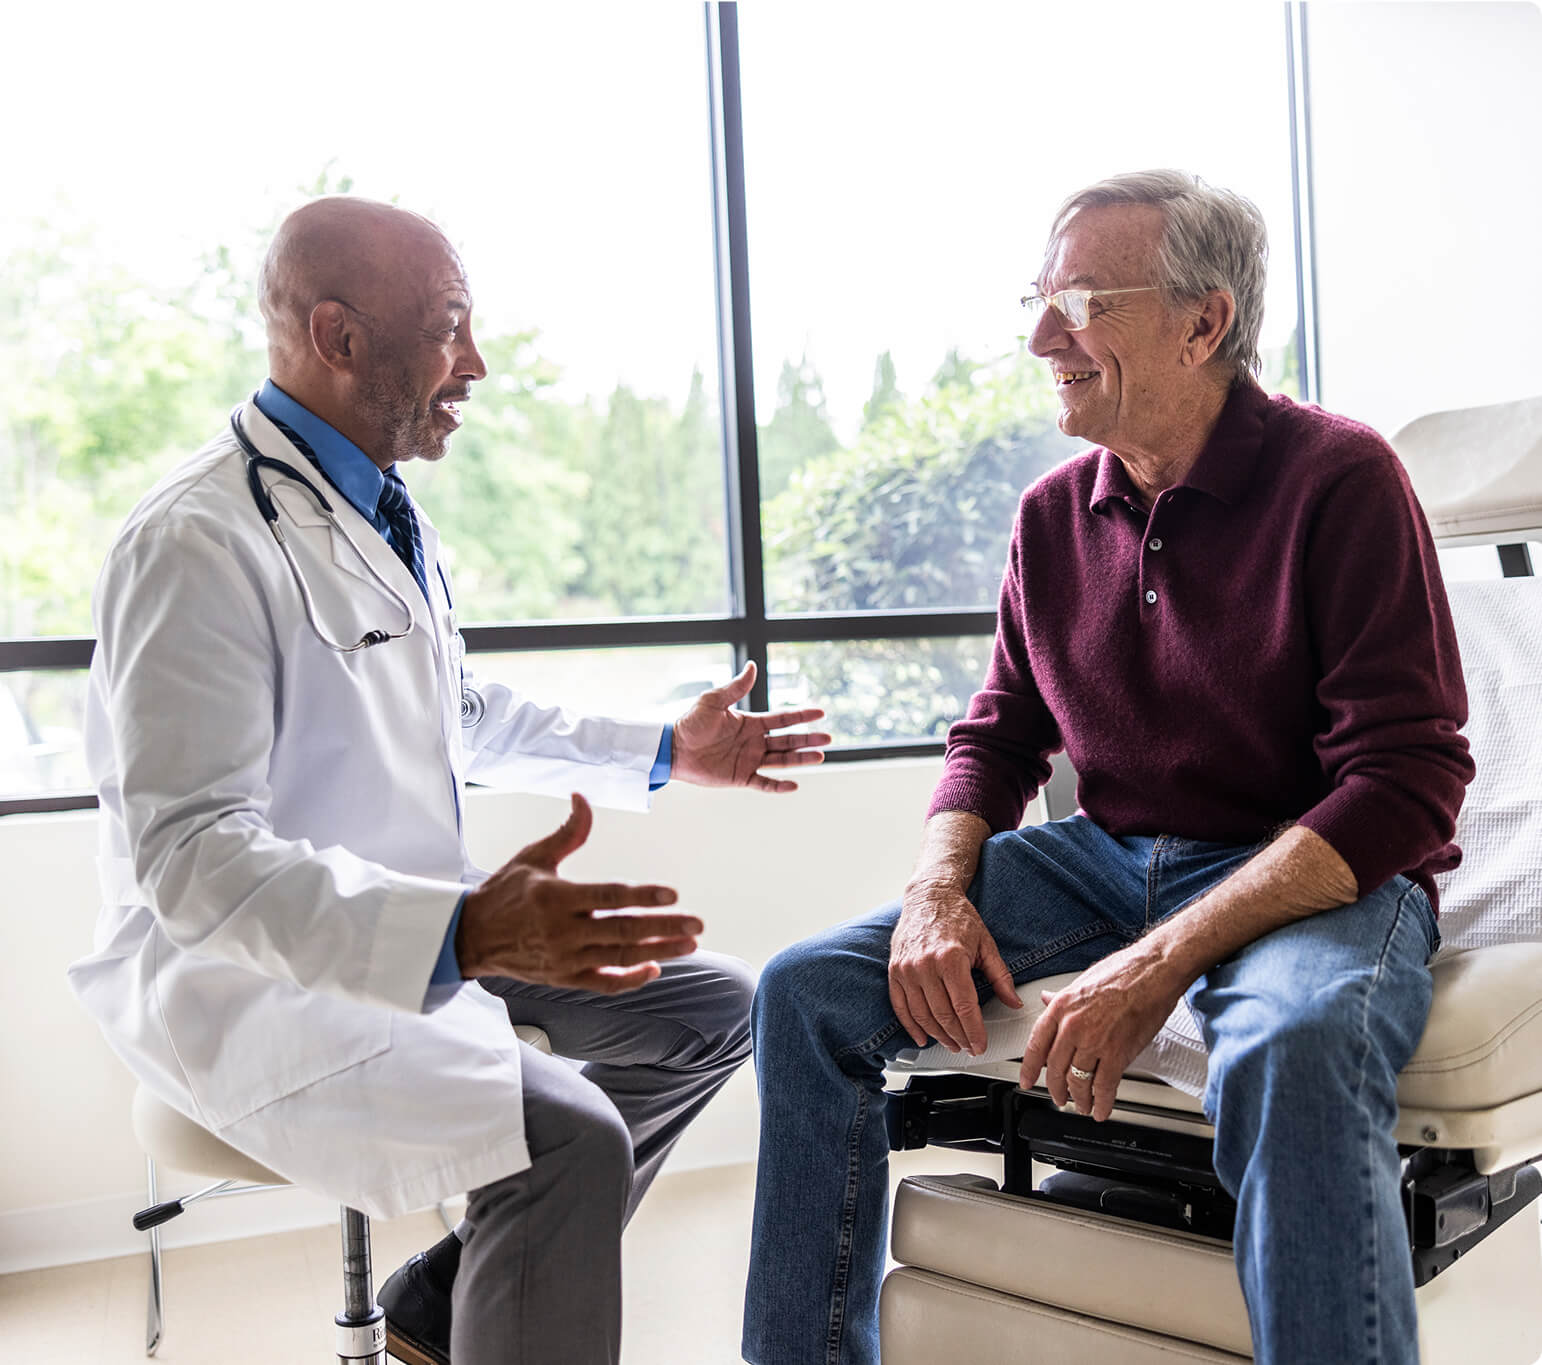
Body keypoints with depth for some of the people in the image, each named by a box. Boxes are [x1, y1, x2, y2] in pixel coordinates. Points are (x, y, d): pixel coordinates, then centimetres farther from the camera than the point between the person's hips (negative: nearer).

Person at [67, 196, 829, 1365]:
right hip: (254, 972, -9)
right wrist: (461, 933, -41)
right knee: (569, 1134, -29)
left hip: (417, 931, 10)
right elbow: (192, 856, -28)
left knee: (710, 1007, 8)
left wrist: (666, 753, 15)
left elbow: (464, 717, 23)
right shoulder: (200, 543, -20)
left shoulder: (385, 510, 10)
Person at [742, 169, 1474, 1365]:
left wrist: (1167, 958, -27)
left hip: (1322, 875, -5)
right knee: (808, 987, -7)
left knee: (1294, 1046, -41)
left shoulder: (1338, 479, -12)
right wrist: (938, 889, -9)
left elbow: (1408, 783, -17)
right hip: (1108, 857, 6)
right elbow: (997, 738, 13)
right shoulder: (1055, 515, 6)